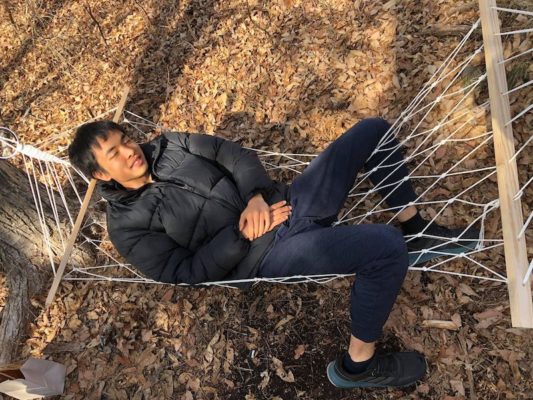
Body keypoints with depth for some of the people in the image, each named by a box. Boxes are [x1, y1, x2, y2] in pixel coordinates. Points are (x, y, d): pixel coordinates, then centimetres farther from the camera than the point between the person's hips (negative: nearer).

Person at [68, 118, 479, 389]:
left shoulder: (168, 146, 12)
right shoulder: (128, 225, -3)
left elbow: (235, 154, 5)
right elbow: (186, 273, -11)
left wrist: (256, 197, -14)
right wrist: (242, 233, -19)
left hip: (287, 204, 8)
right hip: (269, 255, -7)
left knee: (373, 130, 6)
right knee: (386, 247, -31)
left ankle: (414, 228, 19)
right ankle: (358, 365, -8)